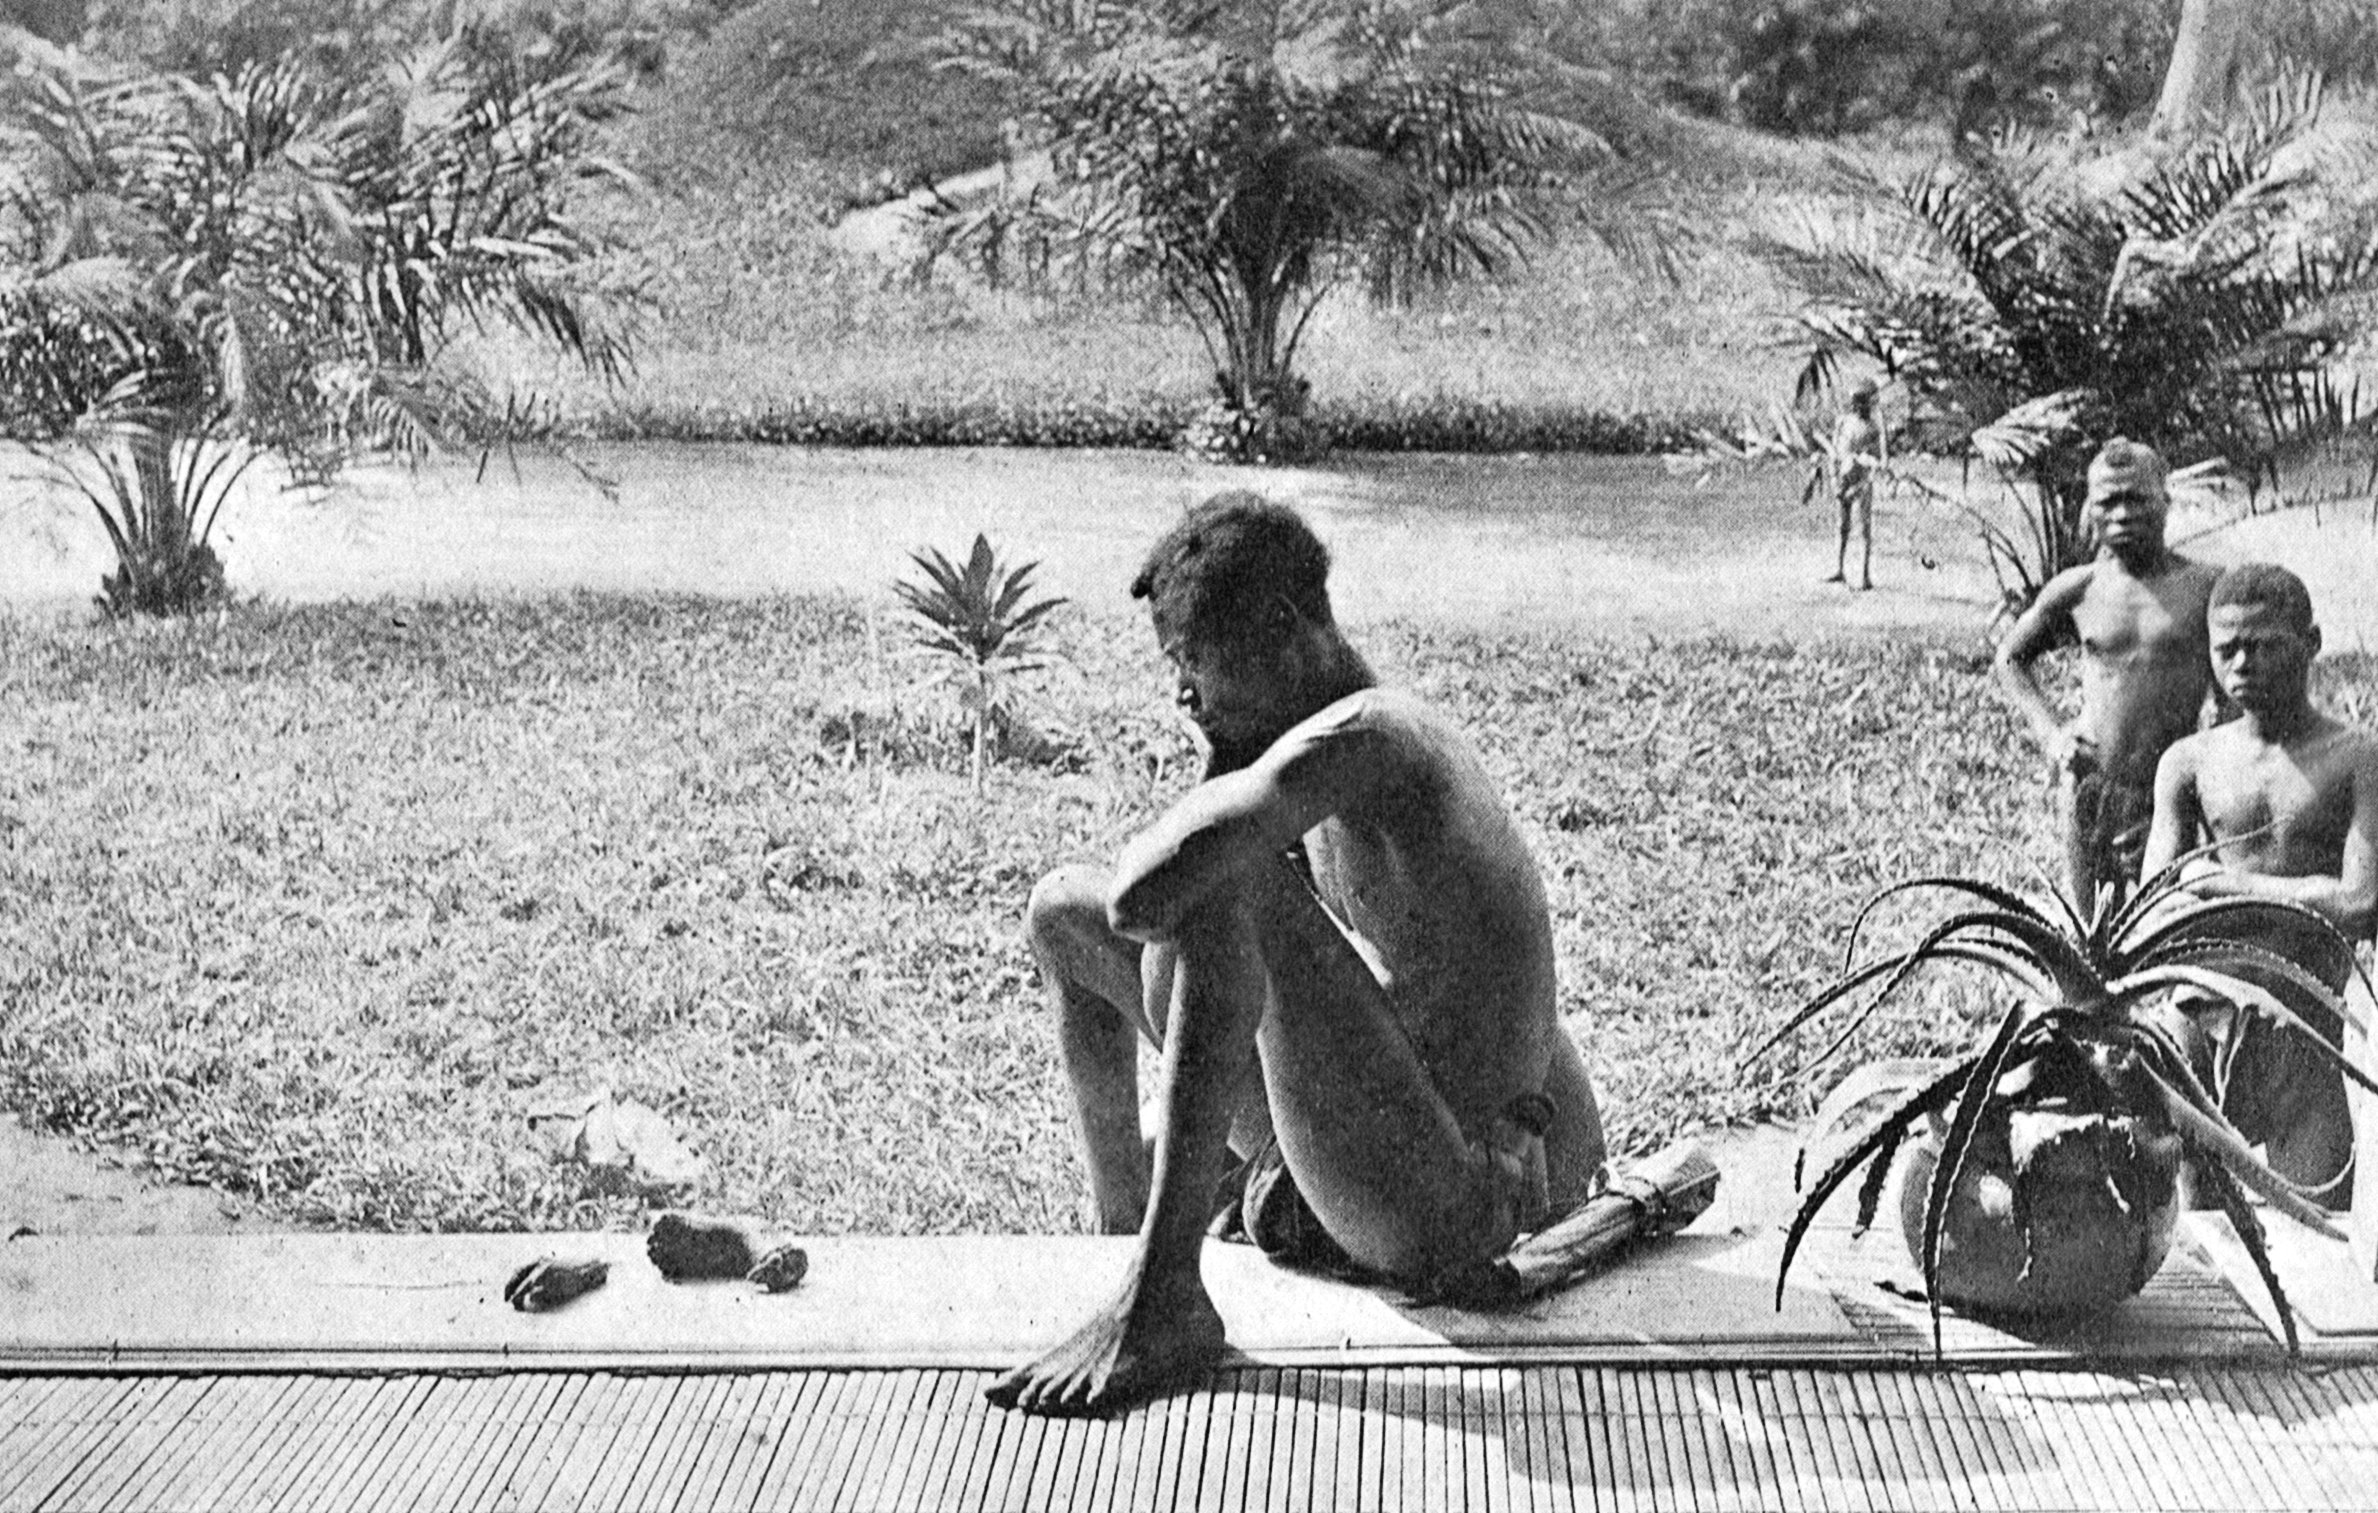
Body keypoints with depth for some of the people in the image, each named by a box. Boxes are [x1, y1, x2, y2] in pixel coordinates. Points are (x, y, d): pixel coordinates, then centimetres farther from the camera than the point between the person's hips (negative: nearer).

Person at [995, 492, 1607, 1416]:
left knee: (1215, 888, -31)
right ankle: (1118, 1226, 32)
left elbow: (1147, 894, -29)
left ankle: (1160, 1305, -27)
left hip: (1459, 1203, -10)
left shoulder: (1360, 735, -20)